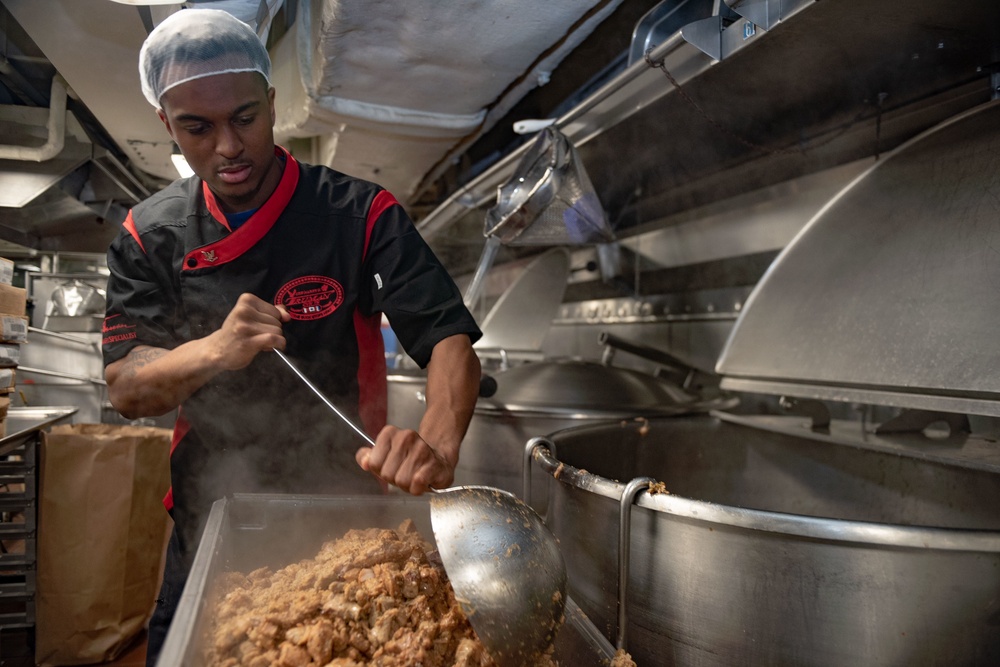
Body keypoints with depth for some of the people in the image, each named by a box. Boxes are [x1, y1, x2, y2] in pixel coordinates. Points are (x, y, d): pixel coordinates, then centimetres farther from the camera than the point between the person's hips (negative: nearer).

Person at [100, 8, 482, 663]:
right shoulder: (151, 234, -4)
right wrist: (213, 351, -29)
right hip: (209, 528, 3)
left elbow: (450, 342, -21)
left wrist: (438, 444, -42)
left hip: (344, 521, -2)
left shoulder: (361, 214, -14)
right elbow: (127, 390, -8)